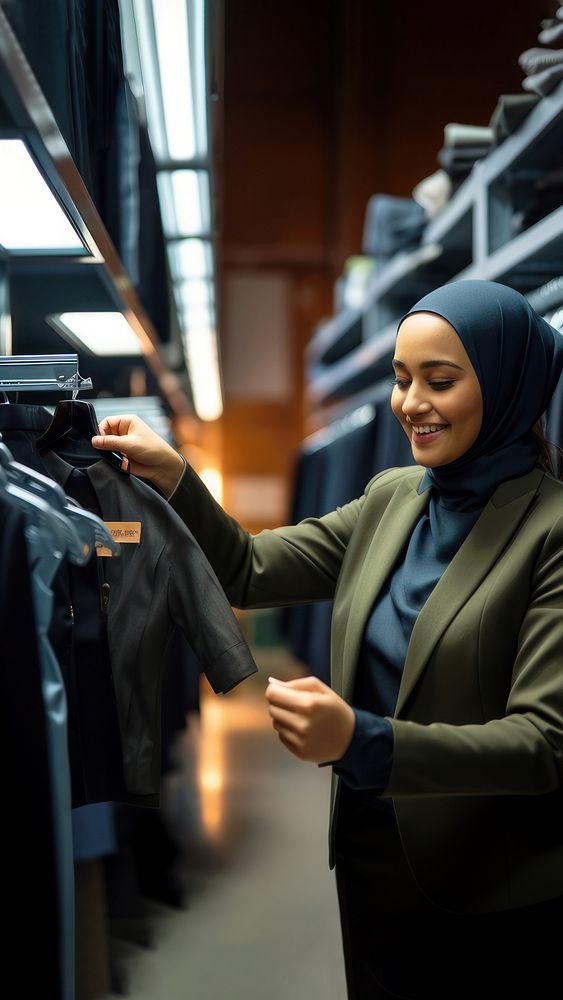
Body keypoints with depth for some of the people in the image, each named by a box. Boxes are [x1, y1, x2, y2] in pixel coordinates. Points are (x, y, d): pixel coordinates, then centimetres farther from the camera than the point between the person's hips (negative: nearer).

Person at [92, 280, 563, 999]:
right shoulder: (390, 498, 2)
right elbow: (249, 572, 6)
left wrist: (363, 741, -34)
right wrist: (172, 477, -10)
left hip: (494, 901, -5)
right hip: (371, 865, 6)